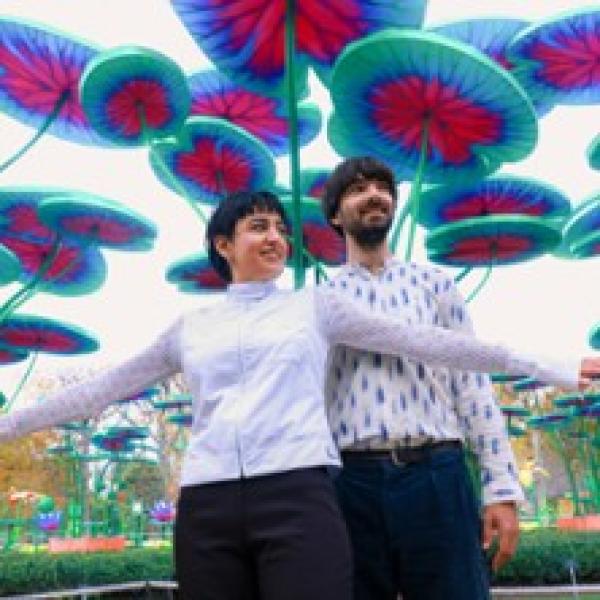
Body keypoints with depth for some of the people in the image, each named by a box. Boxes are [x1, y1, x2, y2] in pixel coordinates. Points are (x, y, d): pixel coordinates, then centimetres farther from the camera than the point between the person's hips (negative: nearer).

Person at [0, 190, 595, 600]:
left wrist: (532, 364, 9)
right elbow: (104, 387, 21)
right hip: (207, 508, 2)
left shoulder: (315, 304, 14)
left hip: (298, 496, -2)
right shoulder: (191, 326, 18)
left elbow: (419, 340, 11)